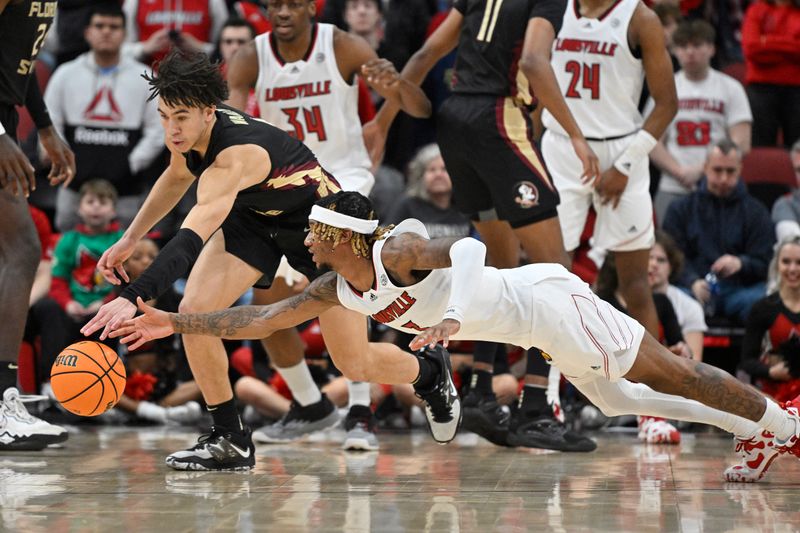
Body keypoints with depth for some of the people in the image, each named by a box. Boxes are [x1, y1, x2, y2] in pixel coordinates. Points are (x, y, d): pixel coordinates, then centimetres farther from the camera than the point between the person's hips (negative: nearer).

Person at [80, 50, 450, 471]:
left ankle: (429, 373, 36)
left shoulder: (234, 155, -42)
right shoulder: (186, 130, -17)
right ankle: (230, 440, -4)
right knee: (195, 310, -17)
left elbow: (192, 239, -55)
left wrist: (134, 297, -66)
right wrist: (130, 239, 6)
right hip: (255, 216, 7)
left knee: (354, 364, 1)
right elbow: (177, 176, 9)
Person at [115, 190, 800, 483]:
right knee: (617, 400, 17)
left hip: (548, 301, -9)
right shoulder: (339, 289, 3)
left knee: (667, 373, -4)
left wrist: (453, 317, -51)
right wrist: (177, 322, 0)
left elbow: (471, 249, -38)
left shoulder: (398, 249, -23)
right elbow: (261, 319, 5)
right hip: (533, 326, 9)